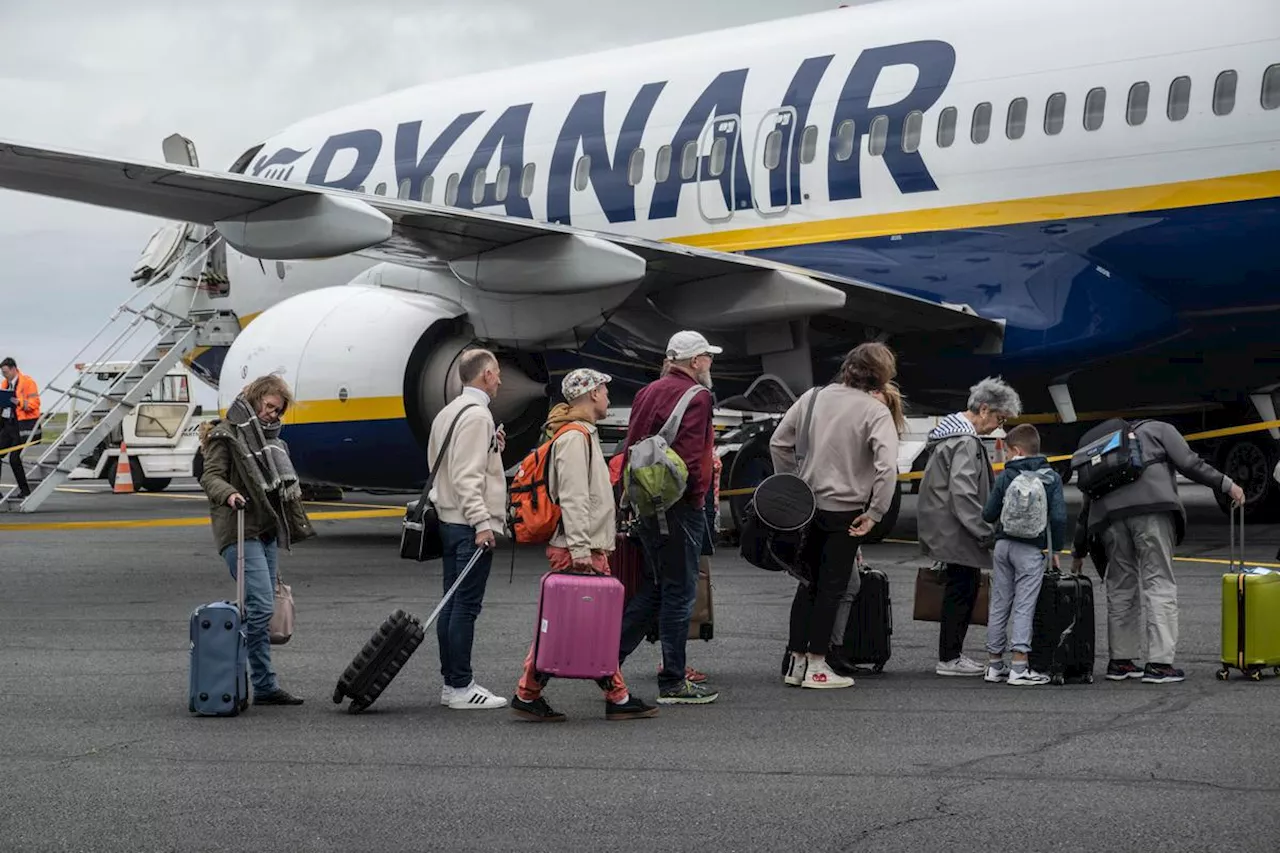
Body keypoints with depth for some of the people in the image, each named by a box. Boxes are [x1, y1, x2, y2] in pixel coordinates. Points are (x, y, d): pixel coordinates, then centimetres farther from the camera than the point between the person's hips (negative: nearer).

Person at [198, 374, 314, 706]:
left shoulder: (270, 438, 22)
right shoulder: (226, 435, -4)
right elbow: (210, 476, -13)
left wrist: (291, 526, 30)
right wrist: (229, 493, -33)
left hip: (267, 532, 9)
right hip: (240, 532, -9)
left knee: (260, 609, 9)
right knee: (260, 606, -16)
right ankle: (265, 686, -14)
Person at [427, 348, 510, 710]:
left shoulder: (449, 412, 18)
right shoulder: (476, 414, -13)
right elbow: (467, 477, -20)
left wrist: (492, 449, 13)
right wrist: (482, 523, -23)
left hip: (450, 521, 10)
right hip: (471, 525, -10)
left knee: (453, 604, 11)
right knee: (466, 605, -8)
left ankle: (451, 682, 16)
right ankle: (461, 687, -7)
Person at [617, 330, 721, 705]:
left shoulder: (648, 392, 15)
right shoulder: (695, 396, -11)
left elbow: (629, 447, 16)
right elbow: (690, 456, -20)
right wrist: (697, 496, -7)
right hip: (678, 506, -9)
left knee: (657, 586, 18)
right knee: (679, 591, -2)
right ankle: (673, 683, 1)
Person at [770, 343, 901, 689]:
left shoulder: (814, 397, 4)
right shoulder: (876, 412, -12)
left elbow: (778, 442, 8)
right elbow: (887, 466, -23)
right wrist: (874, 513, -15)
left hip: (807, 504, 5)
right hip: (845, 510, -5)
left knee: (808, 583, 15)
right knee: (832, 586, 4)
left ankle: (796, 662, 18)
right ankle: (816, 666, 7)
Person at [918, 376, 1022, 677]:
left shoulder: (952, 432, 16)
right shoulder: (966, 443, -18)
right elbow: (962, 494, -24)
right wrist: (986, 533, -21)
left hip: (945, 526, 11)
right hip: (954, 528, -11)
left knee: (964, 585, 13)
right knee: (962, 587, -5)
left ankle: (951, 654, 18)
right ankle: (949, 659, 0)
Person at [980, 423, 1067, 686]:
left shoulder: (1005, 476, 3)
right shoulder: (1051, 477, -2)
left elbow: (988, 514, 4)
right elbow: (1059, 516, -8)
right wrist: (1056, 550, 2)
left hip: (1003, 544, 3)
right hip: (1031, 549, -3)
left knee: (999, 605, 10)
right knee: (1023, 606, -4)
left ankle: (995, 664, 16)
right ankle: (1019, 668, -10)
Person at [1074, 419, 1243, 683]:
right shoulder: (1157, 429, 20)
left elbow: (1087, 504, 29)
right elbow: (1189, 463, 3)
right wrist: (1226, 484, 10)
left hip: (1109, 513, 5)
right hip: (1151, 507, -5)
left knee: (1120, 586, 15)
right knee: (1160, 583, -3)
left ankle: (1120, 661, 19)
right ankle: (1159, 663, -9)